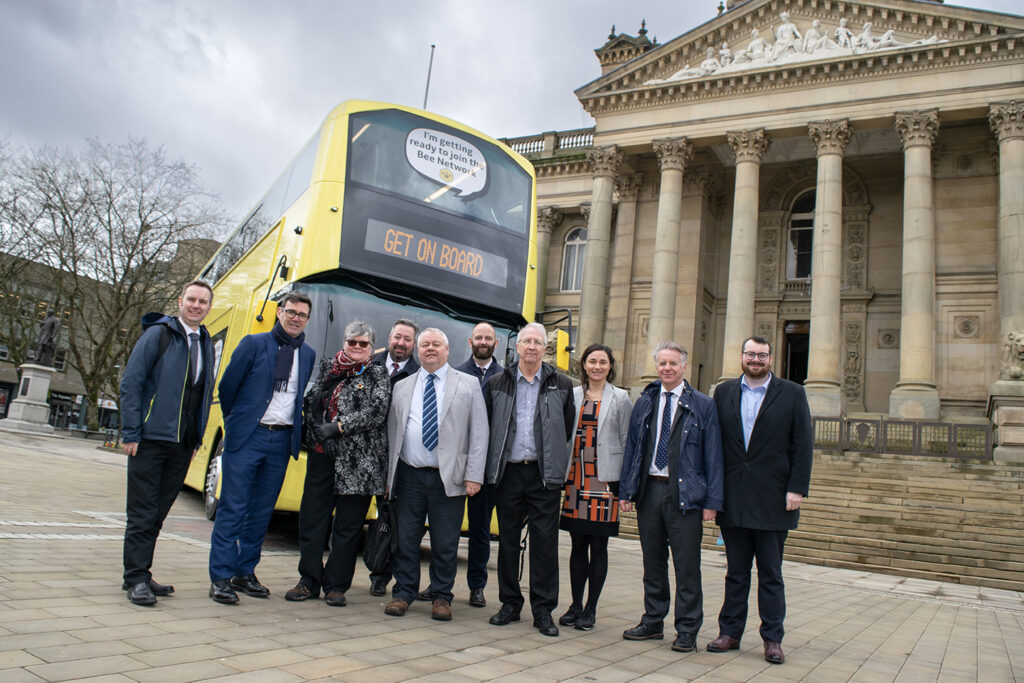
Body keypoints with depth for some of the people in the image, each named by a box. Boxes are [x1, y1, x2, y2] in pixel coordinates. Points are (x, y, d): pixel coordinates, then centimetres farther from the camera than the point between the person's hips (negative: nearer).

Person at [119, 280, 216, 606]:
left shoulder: (206, 344, 13)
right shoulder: (158, 334, -3)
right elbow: (130, 383, -7)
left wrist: (197, 439, 11)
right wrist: (131, 433, -12)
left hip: (182, 445, 5)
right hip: (151, 440, -5)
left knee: (157, 514, 11)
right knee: (142, 513, -1)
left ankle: (140, 575, 21)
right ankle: (136, 579, 7)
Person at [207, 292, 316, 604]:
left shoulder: (308, 355, 10)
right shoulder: (254, 344, 1)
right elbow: (227, 386, 5)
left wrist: (294, 430, 9)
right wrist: (237, 422, 10)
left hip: (282, 441, 4)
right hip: (246, 437, -3)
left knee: (262, 510, 9)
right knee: (233, 507, -2)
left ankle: (245, 573, 19)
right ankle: (220, 578, 5)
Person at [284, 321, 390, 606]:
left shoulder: (377, 375, 1)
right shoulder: (327, 367, 14)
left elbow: (376, 412, -12)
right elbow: (310, 400, 21)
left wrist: (337, 427, -16)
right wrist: (312, 427, 3)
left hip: (357, 460, -4)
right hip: (321, 455, 4)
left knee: (348, 524, 3)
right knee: (311, 517, 7)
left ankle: (336, 585, 14)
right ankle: (309, 581, 19)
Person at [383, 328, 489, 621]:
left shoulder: (468, 385, 5)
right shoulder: (402, 387, 13)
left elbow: (479, 434, 0)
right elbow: (392, 432, 13)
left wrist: (473, 475, -8)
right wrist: (389, 474, 7)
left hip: (449, 478, -2)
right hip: (409, 476, 2)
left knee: (445, 542, 3)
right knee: (405, 539, 7)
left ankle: (441, 597, 19)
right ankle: (403, 593, 22)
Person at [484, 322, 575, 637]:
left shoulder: (561, 384, 5)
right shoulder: (497, 383, 7)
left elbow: (568, 428, 10)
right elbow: (487, 426, 11)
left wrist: (556, 463, 7)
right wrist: (493, 463, 9)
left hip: (544, 473, -1)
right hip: (508, 472, 1)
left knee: (545, 541, -1)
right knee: (507, 540, 8)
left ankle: (543, 610, 9)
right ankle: (510, 603, 21)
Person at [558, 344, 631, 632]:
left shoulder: (620, 398, 3)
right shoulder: (572, 395, 9)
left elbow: (627, 441, 2)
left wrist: (622, 480, -4)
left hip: (604, 479, -2)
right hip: (575, 477, 2)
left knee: (598, 546, 2)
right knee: (578, 545, 8)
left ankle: (591, 609, 13)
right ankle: (576, 605, 19)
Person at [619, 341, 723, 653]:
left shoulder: (703, 405, 1)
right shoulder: (644, 403, 11)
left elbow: (713, 455, -1)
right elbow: (632, 447, 12)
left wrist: (712, 501, -7)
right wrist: (626, 490, 6)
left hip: (684, 495, -3)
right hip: (648, 490, 4)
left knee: (686, 565, 1)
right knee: (653, 562, 13)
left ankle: (687, 630, 14)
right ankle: (653, 622, 26)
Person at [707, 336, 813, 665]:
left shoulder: (792, 393, 3)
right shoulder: (724, 392, 9)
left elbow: (803, 445, -1)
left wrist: (797, 489, -8)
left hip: (773, 499, -2)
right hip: (733, 499, 2)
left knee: (771, 574, 6)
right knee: (736, 572, 11)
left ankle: (772, 638, 16)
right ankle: (730, 632, 20)